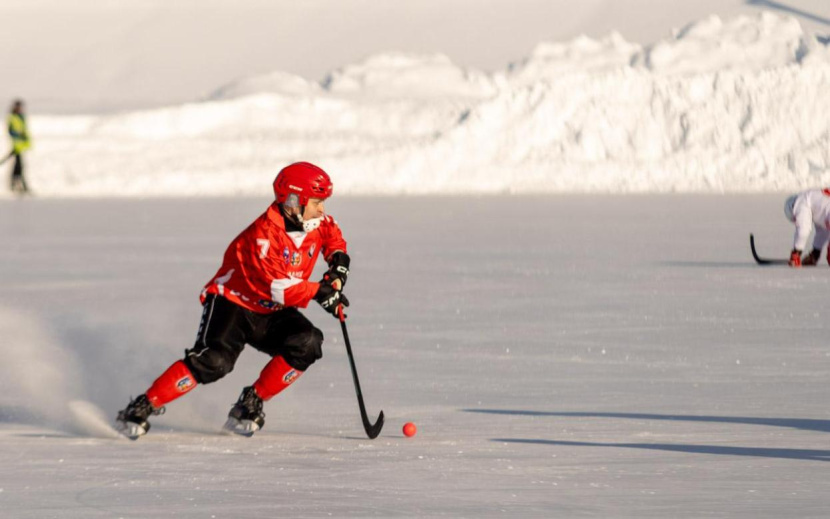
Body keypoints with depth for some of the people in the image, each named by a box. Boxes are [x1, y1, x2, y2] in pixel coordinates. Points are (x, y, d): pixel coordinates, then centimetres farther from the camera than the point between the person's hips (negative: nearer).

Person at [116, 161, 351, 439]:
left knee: (307, 343, -19)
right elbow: (278, 289, -31)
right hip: (233, 302, -7)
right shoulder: (264, 234, -28)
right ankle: (143, 407, -20)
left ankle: (250, 404, -8)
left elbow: (331, 232, 22)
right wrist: (318, 291, -29)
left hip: (271, 313, 7)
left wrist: (338, 260, 3)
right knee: (214, 361, -28)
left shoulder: (315, 221, -4)